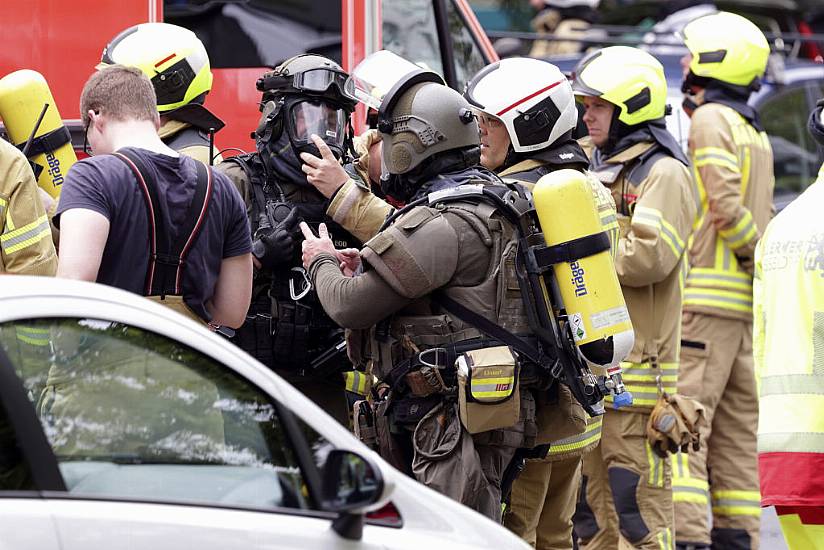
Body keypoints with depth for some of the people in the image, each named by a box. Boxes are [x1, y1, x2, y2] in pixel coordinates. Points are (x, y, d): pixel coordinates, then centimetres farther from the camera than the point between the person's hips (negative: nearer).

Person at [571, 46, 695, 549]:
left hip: (637, 358, -9)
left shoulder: (663, 173, -7)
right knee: (593, 494, 12)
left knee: (637, 498, -10)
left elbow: (650, 255, -20)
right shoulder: (603, 171, 21)